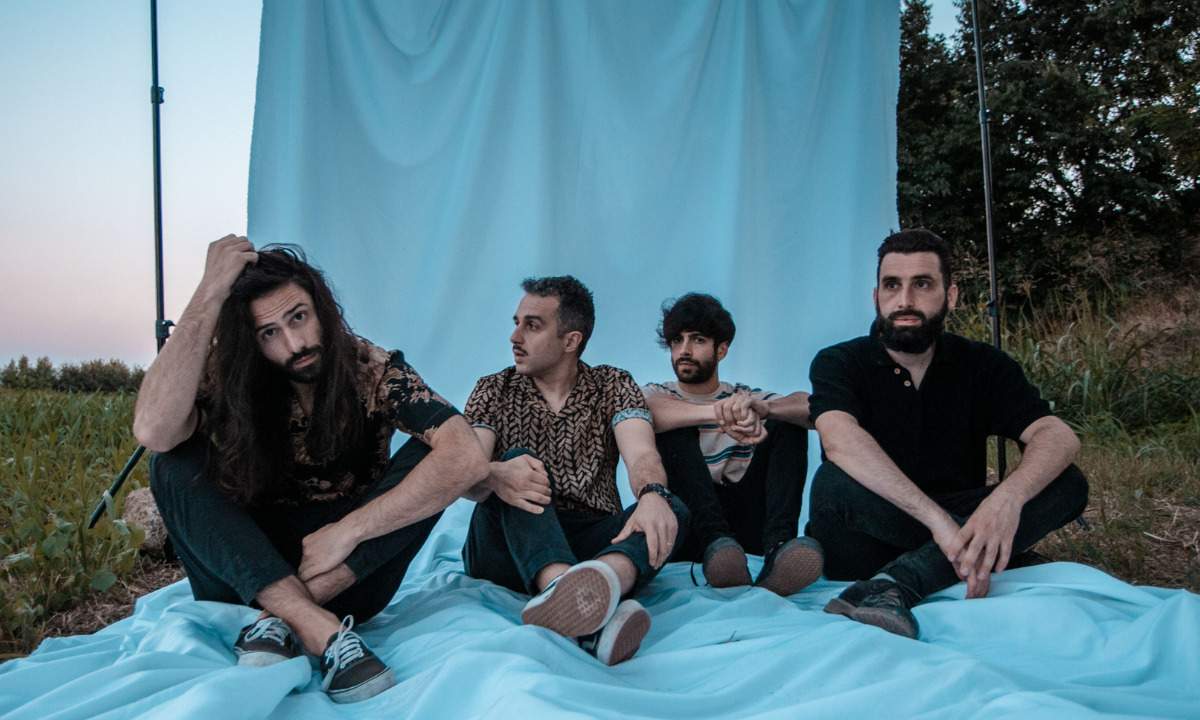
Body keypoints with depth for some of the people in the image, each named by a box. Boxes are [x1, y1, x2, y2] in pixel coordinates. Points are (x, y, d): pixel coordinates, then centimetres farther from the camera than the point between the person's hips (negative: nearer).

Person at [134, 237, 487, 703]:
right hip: (251, 574, 1)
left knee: (431, 462, -23)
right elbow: (152, 431, -32)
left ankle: (280, 623, -29)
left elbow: (465, 458, -26)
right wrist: (209, 294, -30)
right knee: (175, 465, -23)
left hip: (351, 573, 0)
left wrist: (347, 530, -30)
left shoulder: (374, 371, -12)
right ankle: (321, 630, -35)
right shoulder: (229, 379, -9)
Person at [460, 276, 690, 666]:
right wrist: (494, 476, -34)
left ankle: (597, 581, -58)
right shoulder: (493, 391, 9)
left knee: (671, 510, -24)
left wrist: (653, 495, -36)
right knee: (517, 462, -28)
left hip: (590, 542, 1)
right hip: (510, 548, -1)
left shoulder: (613, 386, 9)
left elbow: (641, 454, -11)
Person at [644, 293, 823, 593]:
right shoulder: (658, 394, 11)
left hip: (741, 520, 2)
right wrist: (719, 413, -35)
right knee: (674, 428, -20)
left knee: (788, 423, -10)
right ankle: (714, 543, -40)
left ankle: (777, 545, -33)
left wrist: (763, 408, -30)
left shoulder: (745, 398, 15)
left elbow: (814, 408, -7)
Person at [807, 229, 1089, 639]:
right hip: (865, 545, -4)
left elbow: (1059, 437, -13)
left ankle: (896, 583, -35)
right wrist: (940, 520, -38)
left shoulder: (981, 366, 2)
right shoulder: (839, 363, -6)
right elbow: (842, 441, -27)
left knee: (1068, 485, -21)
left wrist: (1008, 496, -36)